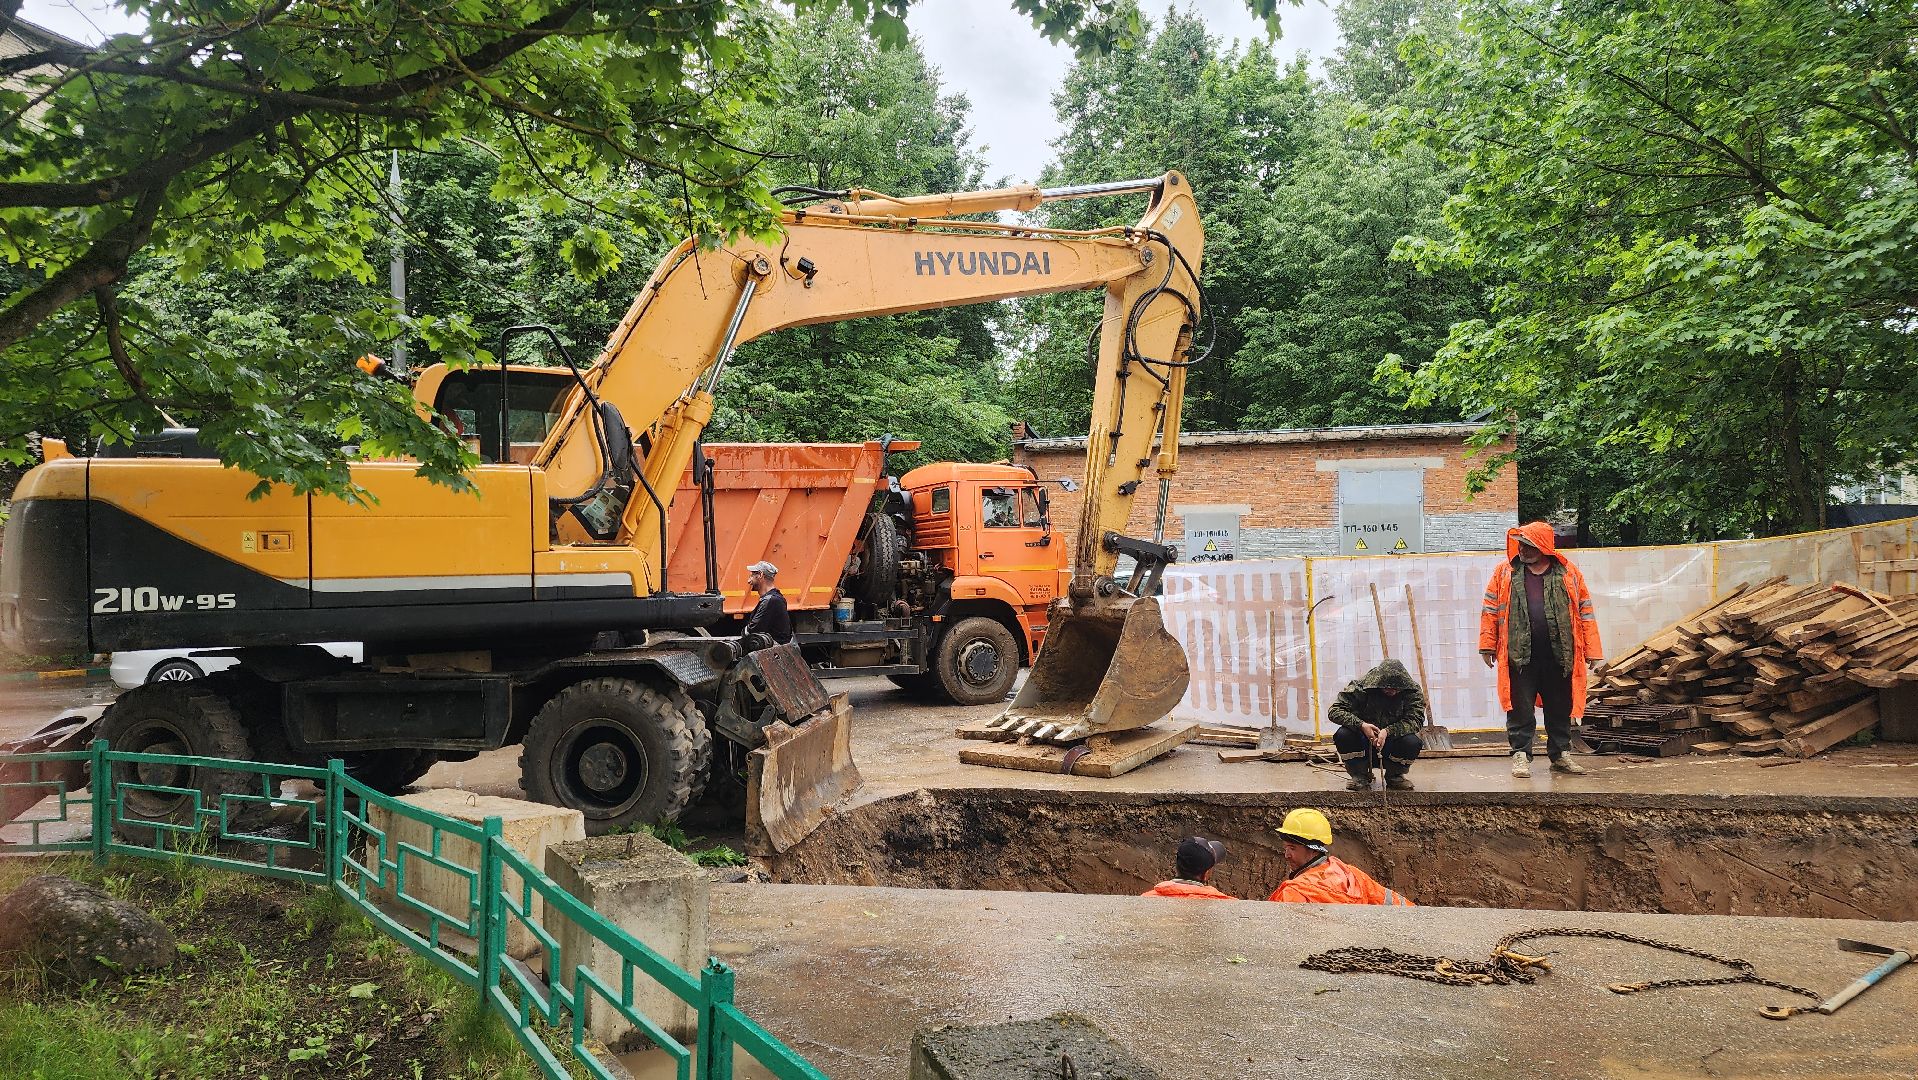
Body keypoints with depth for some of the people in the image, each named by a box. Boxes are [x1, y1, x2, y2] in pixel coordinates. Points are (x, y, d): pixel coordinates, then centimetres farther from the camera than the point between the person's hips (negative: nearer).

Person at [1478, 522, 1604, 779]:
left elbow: (1585, 611, 6)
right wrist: (1488, 644, -1)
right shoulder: (1505, 573, 4)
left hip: (1558, 655, 1)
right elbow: (1491, 609, 5)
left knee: (1560, 709, 11)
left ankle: (1561, 755, 23)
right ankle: (1521, 755, 9)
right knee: (1520, 709, 1)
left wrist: (1592, 650, 2)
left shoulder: (1569, 573, 5)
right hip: (1519, 655, -1)